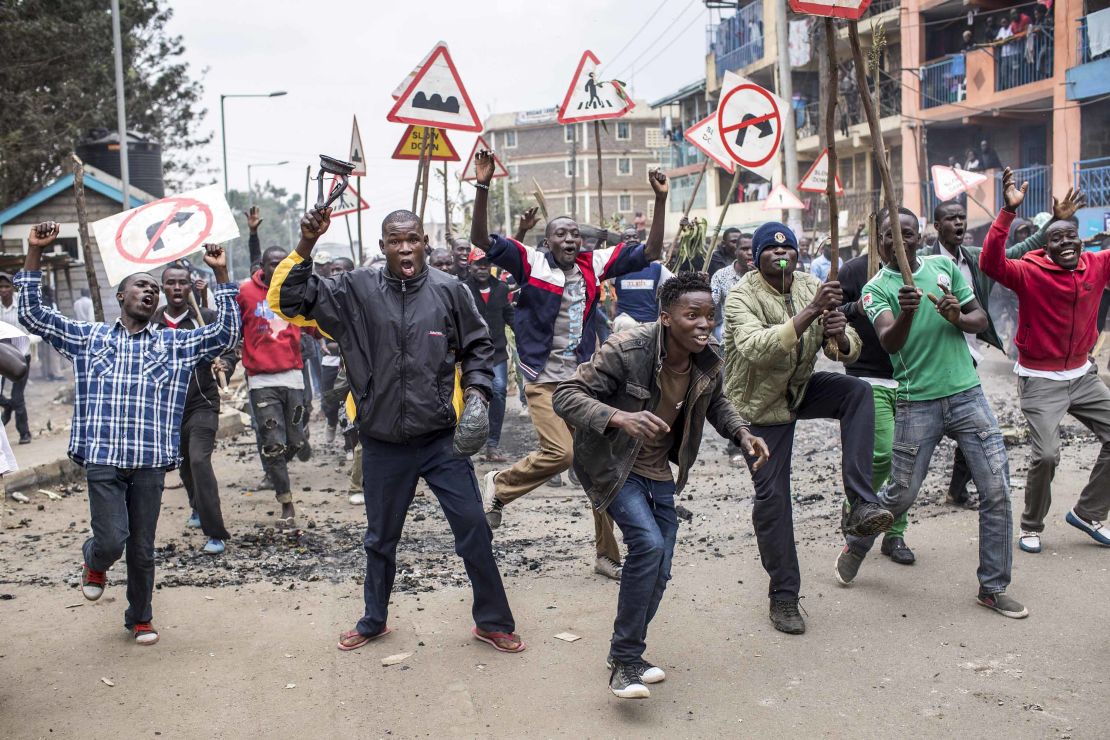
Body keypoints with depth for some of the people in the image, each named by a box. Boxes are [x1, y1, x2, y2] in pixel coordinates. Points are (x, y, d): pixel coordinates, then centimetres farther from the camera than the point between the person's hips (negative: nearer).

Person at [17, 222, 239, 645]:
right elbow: (32, 314, 7)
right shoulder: (88, 337, 11)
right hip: (102, 458, -1)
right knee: (111, 541, -10)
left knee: (142, 549, 8)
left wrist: (221, 276, -3)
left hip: (151, 461, 1)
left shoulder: (175, 344, 11)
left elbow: (227, 334, 3)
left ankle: (140, 618, 29)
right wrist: (34, 254, -1)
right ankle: (95, 561, 27)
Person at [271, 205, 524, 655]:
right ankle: (374, 621, 39)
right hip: (383, 444, 1)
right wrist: (305, 246, -18)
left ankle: (492, 622, 22)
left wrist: (476, 390, -7)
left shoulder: (448, 290, -4)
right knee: (380, 539, 18)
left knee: (474, 532, 3)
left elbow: (477, 346, 8)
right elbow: (287, 300, -6)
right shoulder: (357, 291, -4)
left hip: (443, 439, -1)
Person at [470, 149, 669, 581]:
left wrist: (660, 201, -3)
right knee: (560, 452, -21)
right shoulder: (531, 263, -6)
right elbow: (482, 240, -17)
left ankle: (608, 554, 17)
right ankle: (498, 486, 10)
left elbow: (650, 252, 7)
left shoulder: (594, 264, 5)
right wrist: (483, 187, -28)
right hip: (543, 381, -4)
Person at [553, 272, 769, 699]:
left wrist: (742, 433, -7)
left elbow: (714, 403, 12)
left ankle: (628, 654, 33)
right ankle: (624, 663, -10)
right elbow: (565, 395, -28)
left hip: (659, 471, 7)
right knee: (648, 543, -25)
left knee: (658, 572, 9)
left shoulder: (709, 357, -9)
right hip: (613, 467, -6)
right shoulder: (627, 350, -28)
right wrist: (618, 417, -45)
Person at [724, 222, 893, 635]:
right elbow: (757, 349, -41)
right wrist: (810, 312, -46)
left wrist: (840, 336, -31)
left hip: (802, 389, 5)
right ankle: (783, 597, 10)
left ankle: (861, 504, -24)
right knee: (772, 496, -4)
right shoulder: (741, 298, -21)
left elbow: (849, 352, -7)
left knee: (858, 392, -22)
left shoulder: (812, 288, -6)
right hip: (761, 404, -4)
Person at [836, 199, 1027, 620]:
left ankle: (993, 588, 14)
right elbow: (888, 342, -18)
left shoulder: (944, 266, 7)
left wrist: (958, 317, -14)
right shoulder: (877, 287, -3)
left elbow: (982, 320, 8)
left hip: (967, 394, 3)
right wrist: (906, 312, -38)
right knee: (900, 494, 6)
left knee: (997, 491, 0)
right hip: (918, 403, -3)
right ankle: (855, 546, 34)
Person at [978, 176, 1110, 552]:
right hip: (1041, 380, -6)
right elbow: (991, 263, -32)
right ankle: (1031, 527, 10)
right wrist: (1008, 211, -39)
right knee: (1046, 455, -14)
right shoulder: (1030, 272, -15)